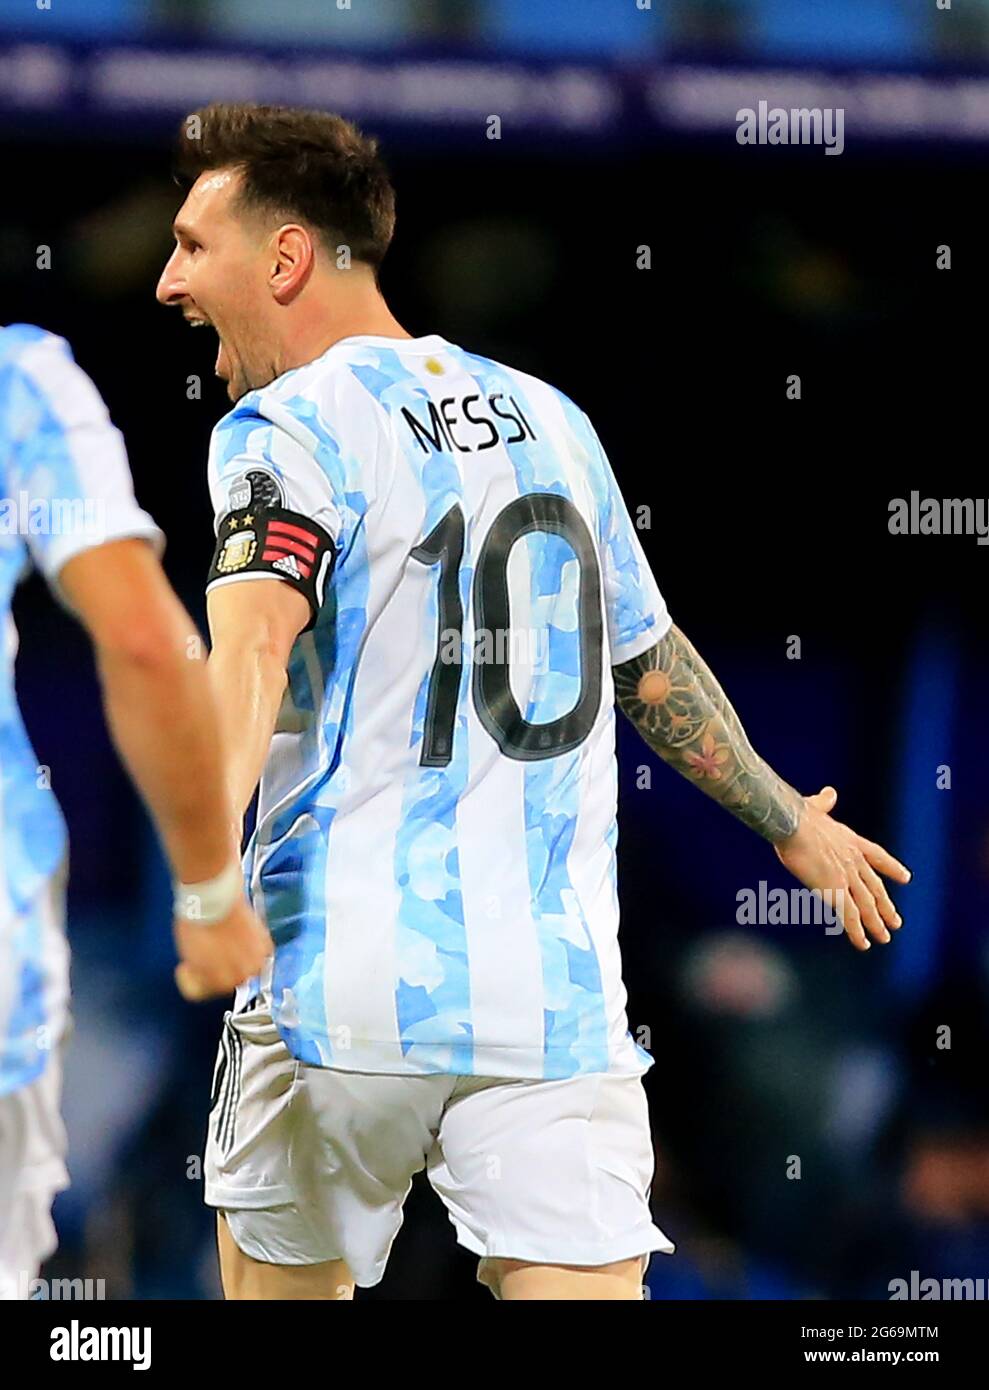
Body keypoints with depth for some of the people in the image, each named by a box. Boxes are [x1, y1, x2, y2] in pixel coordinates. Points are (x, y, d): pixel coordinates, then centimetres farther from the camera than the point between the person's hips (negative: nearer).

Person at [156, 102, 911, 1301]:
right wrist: (790, 822, 42)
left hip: (346, 982, -4)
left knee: (281, 1268, 13)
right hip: (558, 990, 4)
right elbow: (653, 664, 27)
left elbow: (250, 654, -23)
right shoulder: (548, 417, 16)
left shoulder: (287, 425, -3)